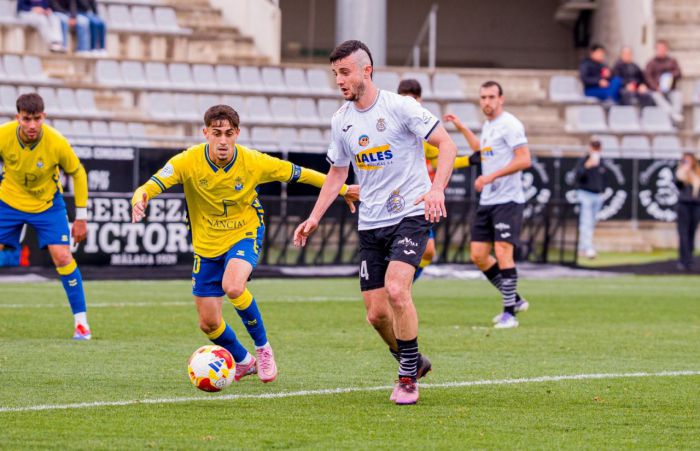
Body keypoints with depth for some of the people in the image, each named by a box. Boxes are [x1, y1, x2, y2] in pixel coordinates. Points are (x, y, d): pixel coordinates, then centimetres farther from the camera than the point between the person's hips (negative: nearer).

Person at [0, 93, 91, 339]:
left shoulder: (57, 143, -24)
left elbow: (78, 173, -7)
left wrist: (81, 217, -4)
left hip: (47, 203, -1)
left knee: (62, 257, -13)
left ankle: (81, 320, -1)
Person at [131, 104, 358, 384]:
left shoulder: (254, 162, -17)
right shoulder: (188, 162, -18)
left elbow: (297, 174, -4)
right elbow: (152, 185, -27)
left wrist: (342, 189, 3)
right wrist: (140, 198, -52)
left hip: (244, 235, -2)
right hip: (206, 245, 3)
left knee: (232, 286, -34)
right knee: (209, 323, 6)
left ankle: (262, 348, -9)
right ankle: (243, 362, 38)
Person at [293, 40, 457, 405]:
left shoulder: (399, 107, -10)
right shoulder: (341, 120, 7)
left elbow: (446, 145, -11)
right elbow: (337, 172, 20)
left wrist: (437, 189, -26)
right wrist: (314, 218, 11)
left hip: (411, 214, -6)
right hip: (370, 224, 6)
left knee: (396, 290, -25)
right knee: (376, 313, 2)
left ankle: (408, 377, -10)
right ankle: (413, 362, 28)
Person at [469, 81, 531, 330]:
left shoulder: (510, 125, -10)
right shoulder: (487, 126, 17)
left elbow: (524, 160, -18)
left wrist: (490, 177, -21)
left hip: (508, 200, -9)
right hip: (486, 201, 9)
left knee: (503, 253, -14)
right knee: (478, 255, 5)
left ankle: (510, 313, -9)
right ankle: (514, 299, 18)